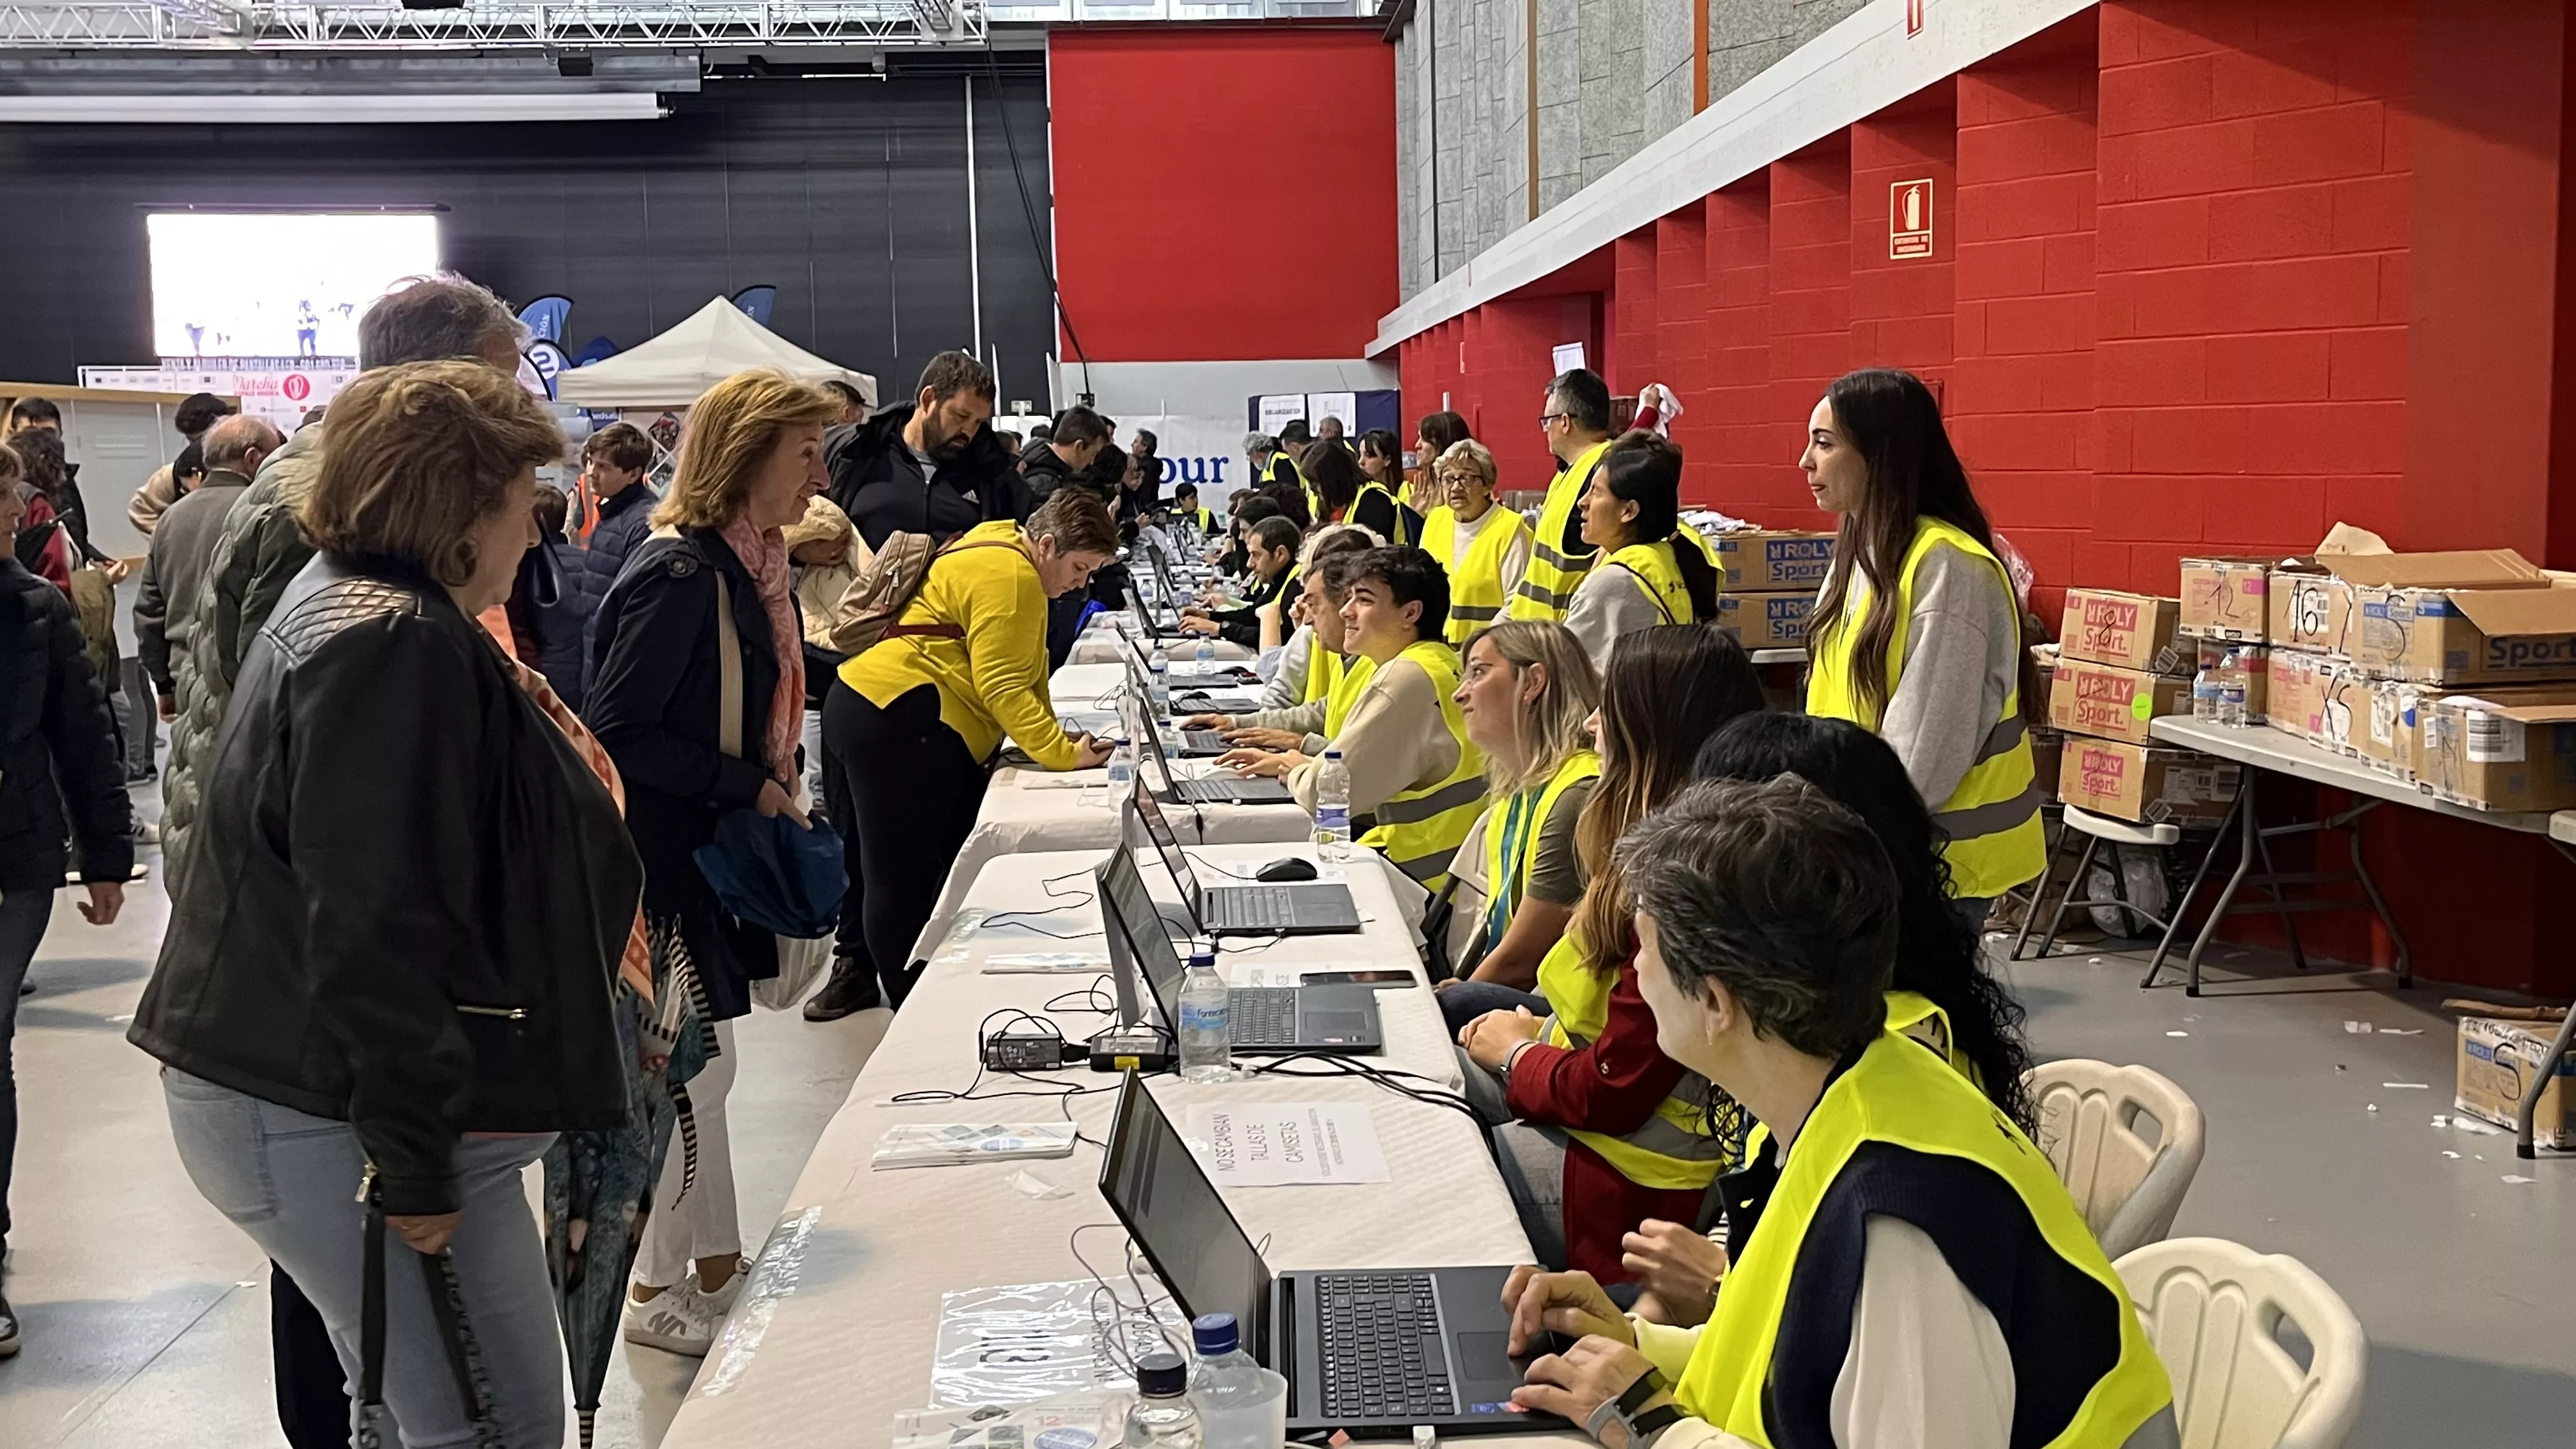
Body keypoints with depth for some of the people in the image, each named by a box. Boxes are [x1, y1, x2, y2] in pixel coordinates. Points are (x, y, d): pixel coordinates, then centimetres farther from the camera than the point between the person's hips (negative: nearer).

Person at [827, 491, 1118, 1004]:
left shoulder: (1004, 554, 18)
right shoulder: (1009, 578, -15)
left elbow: (1020, 673, 17)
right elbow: (1002, 687, -20)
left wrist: (1054, 738, 8)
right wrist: (1063, 754, -19)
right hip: (892, 719, -11)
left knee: (955, 861, 11)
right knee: (907, 879, -5)